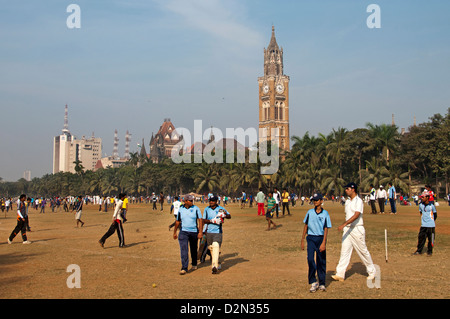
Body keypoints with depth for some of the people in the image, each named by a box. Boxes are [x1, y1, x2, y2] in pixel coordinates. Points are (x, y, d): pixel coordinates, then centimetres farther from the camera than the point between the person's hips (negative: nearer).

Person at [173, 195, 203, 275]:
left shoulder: (196, 209, -2)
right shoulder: (180, 210, 3)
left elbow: (200, 220, -7)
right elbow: (177, 221, 14)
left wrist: (200, 232, -17)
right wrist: (175, 232, 18)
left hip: (194, 232, 0)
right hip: (183, 232, 0)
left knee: (194, 249, 14)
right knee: (184, 250, -12)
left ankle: (194, 264, 37)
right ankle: (184, 268, -13)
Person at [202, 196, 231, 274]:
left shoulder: (221, 209, -1)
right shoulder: (206, 209, 6)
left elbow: (229, 216, -1)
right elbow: (203, 220, 0)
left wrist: (225, 215, -24)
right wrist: (212, 221, -17)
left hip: (218, 232, -3)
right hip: (209, 232, 4)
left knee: (216, 247, -18)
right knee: (211, 248, 11)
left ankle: (215, 266, -23)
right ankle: (217, 263, 32)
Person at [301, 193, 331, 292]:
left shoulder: (325, 214, -1)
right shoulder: (310, 212, 5)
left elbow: (326, 229, -3)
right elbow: (306, 226, 10)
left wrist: (323, 243, -12)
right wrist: (302, 240, 7)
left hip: (320, 238, -1)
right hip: (311, 238, 1)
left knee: (321, 261, 5)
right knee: (310, 259, -12)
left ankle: (321, 283, 16)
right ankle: (313, 282, -3)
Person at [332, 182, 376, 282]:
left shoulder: (358, 201, -12)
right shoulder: (347, 201, 13)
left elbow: (356, 215, -24)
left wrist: (344, 224, -31)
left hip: (357, 229, -7)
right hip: (347, 229, 7)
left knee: (363, 251, 3)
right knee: (344, 251, 1)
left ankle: (372, 272, 21)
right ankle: (340, 274, -1)